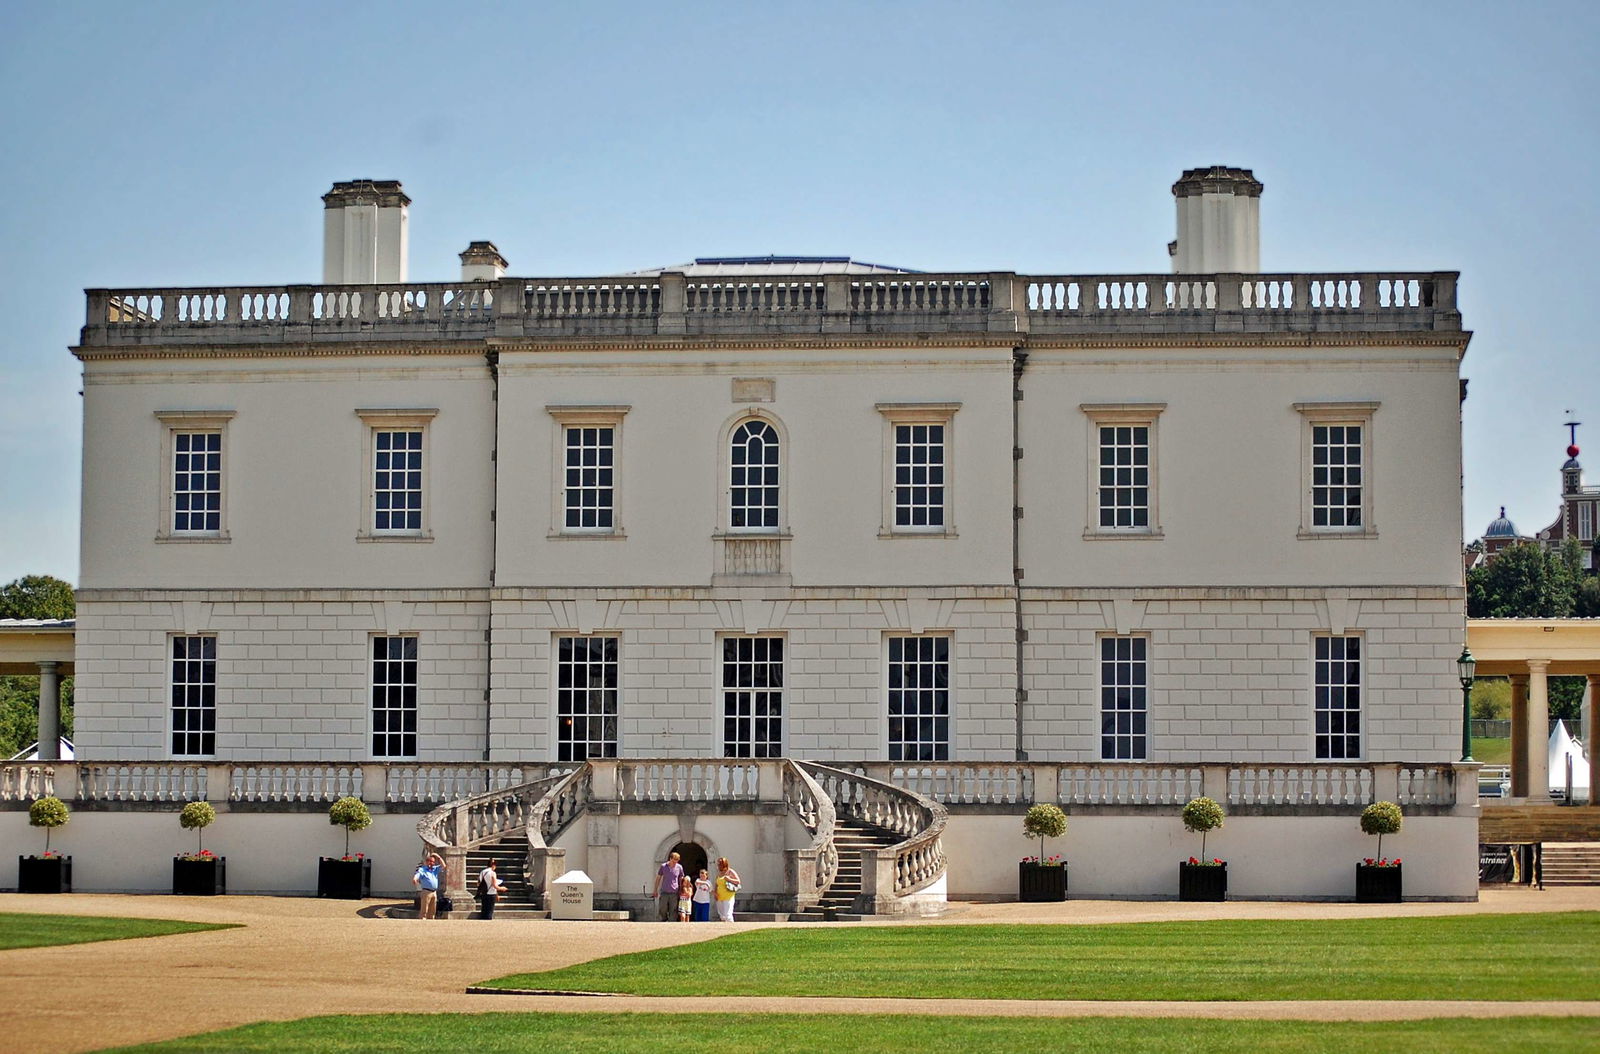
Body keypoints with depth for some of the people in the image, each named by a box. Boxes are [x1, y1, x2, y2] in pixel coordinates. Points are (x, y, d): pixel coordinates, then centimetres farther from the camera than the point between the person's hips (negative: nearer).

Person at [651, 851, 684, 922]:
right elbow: (658, 878, 9)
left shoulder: (679, 867, 0)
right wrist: (655, 890, 11)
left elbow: (681, 879, 12)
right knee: (662, 910, -1)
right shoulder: (663, 866, -1)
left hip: (674, 893, 0)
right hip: (664, 892, 0)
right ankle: (664, 920, 26)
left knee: (673, 912, -1)